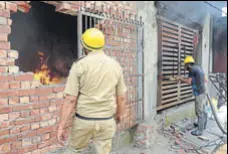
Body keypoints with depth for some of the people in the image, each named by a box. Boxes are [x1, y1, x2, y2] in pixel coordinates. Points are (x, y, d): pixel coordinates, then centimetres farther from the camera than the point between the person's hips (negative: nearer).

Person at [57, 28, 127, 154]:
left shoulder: (80, 65, -11)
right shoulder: (115, 65, 0)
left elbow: (70, 99, -14)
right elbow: (121, 97, 5)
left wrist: (61, 126, -9)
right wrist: (119, 114, 22)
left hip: (84, 120, -2)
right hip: (107, 121, 3)